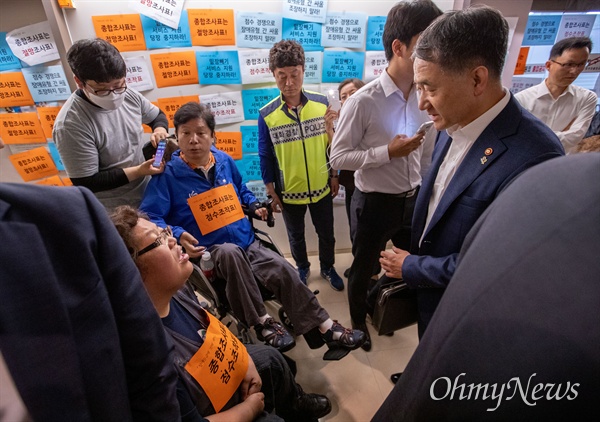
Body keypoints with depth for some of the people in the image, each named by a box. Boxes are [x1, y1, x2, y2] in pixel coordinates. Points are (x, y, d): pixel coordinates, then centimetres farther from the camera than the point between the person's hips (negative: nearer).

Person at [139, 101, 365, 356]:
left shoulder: (224, 161, 6)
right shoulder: (167, 174, -9)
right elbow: (148, 219, -13)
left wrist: (254, 205, 7)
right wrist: (178, 235, -30)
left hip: (247, 242, 4)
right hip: (208, 252, -4)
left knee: (283, 270, -15)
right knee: (230, 251, -38)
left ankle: (324, 327, -2)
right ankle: (261, 323, -21)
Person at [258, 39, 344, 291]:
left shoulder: (322, 103, -8)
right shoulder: (266, 115, -11)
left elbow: (332, 144, 1)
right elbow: (265, 156, -4)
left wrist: (335, 176, 4)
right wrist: (271, 191, -2)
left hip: (321, 187, 1)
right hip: (288, 192, 0)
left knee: (326, 234, 19)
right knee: (296, 237, 20)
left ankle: (328, 268, 45)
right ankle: (302, 268, 47)